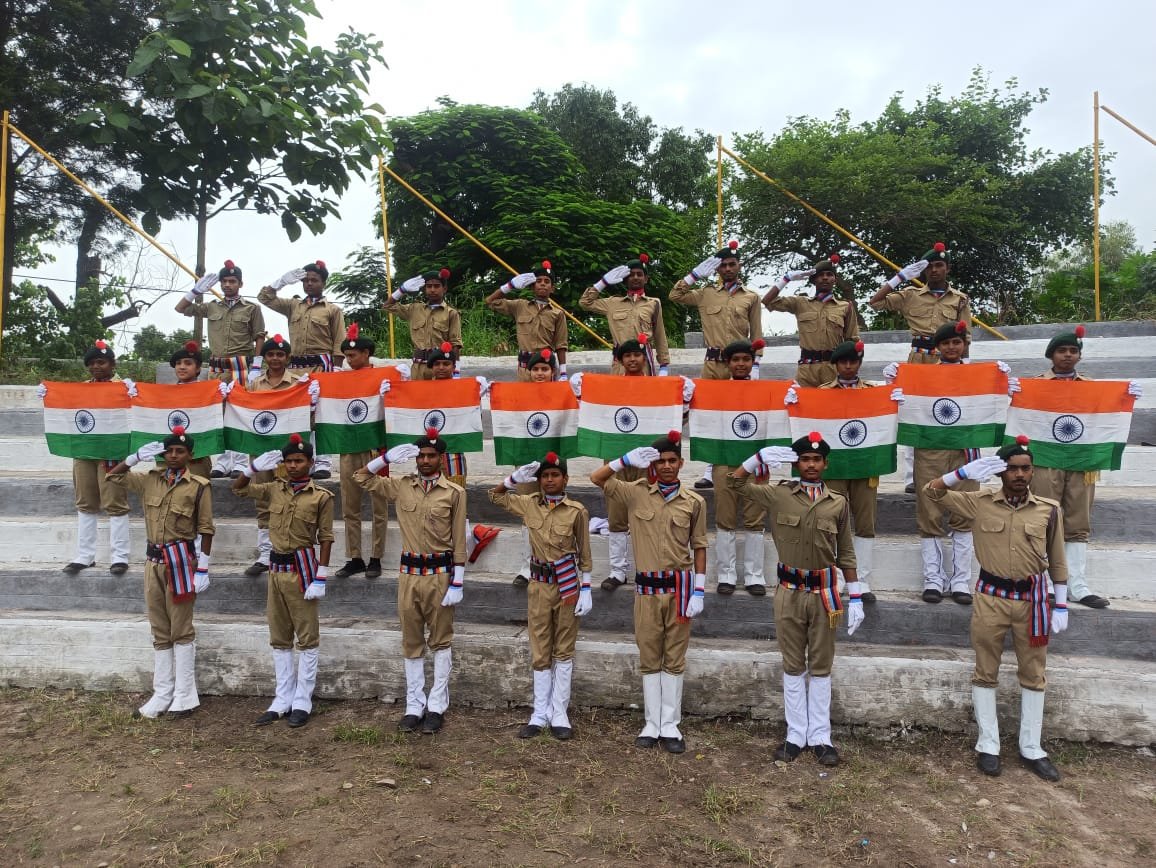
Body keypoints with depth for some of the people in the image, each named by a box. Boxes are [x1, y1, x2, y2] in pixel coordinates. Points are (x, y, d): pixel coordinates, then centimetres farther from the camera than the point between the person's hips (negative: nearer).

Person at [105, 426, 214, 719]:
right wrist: (136, 457, 1)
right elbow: (112, 477, 17)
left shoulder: (199, 486, -9)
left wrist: (202, 569, -12)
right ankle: (162, 694, 20)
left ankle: (184, 696, 10)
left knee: (181, 630, 1)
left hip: (180, 560, -5)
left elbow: (206, 529, -9)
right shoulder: (150, 480, 6)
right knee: (160, 632, 12)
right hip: (153, 560, 5)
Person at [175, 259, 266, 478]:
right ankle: (223, 462, 11)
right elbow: (180, 308, 18)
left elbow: (260, 339, 0)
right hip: (216, 368, 4)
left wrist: (256, 368, -8)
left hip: (241, 367, -4)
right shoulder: (211, 307, 13)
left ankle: (240, 463, -1)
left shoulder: (252, 308, 4)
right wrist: (197, 289, 7)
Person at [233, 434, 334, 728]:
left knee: (307, 638, 2)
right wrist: (255, 467, -2)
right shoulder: (274, 489, 6)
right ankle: (282, 701, 21)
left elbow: (325, 538, -8)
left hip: (302, 568, -5)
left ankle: (302, 702, 11)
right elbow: (238, 489, 16)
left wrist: (321, 578, -13)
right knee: (279, 639, 12)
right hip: (276, 568, 6)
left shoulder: (321, 496, -8)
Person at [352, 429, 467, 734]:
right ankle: (414, 705, 21)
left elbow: (459, 541, -5)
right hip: (409, 573, 3)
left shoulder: (454, 492, -5)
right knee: (412, 641, 10)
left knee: (440, 640, 6)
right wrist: (387, 458, -6)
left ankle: (437, 706, 16)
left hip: (440, 574, -3)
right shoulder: (401, 486, 4)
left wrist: (457, 582, -9)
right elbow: (361, 478, 9)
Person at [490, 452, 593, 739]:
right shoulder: (529, 504, 1)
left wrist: (586, 590, -6)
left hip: (567, 585, -2)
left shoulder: (577, 511, -7)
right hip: (539, 585, 3)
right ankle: (540, 713, 20)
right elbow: (495, 495, 14)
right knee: (540, 652, 10)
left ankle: (559, 714, 17)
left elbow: (584, 555, -2)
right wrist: (516, 477, -4)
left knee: (563, 651, 8)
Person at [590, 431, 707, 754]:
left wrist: (699, 591, -3)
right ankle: (652, 725, 19)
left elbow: (699, 547, 3)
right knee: (649, 659, 9)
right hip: (647, 588, 1)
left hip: (680, 587, 0)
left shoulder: (694, 501, 0)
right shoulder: (636, 493, 0)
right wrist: (628, 459, -13)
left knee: (674, 660, 8)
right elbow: (596, 479, -4)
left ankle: (670, 727, 17)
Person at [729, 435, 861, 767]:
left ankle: (820, 737, 20)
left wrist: (856, 598, 2)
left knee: (821, 667, 9)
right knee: (793, 666, 10)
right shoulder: (779, 495, -2)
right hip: (789, 592, 0)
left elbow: (846, 555, 4)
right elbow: (735, 482, 0)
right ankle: (796, 735, 20)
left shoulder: (838, 503, 1)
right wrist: (760, 457, -14)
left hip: (824, 593, 0)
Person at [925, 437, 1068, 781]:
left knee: (1033, 675, 12)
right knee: (985, 673, 7)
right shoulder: (980, 502, -5)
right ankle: (988, 745, 20)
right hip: (990, 597, -1)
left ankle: (1031, 749, 26)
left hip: (1032, 599, 1)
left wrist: (1061, 606, 4)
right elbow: (933, 491, -5)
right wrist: (964, 472, -19)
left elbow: (1057, 562, 5)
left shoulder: (1049, 510, -2)